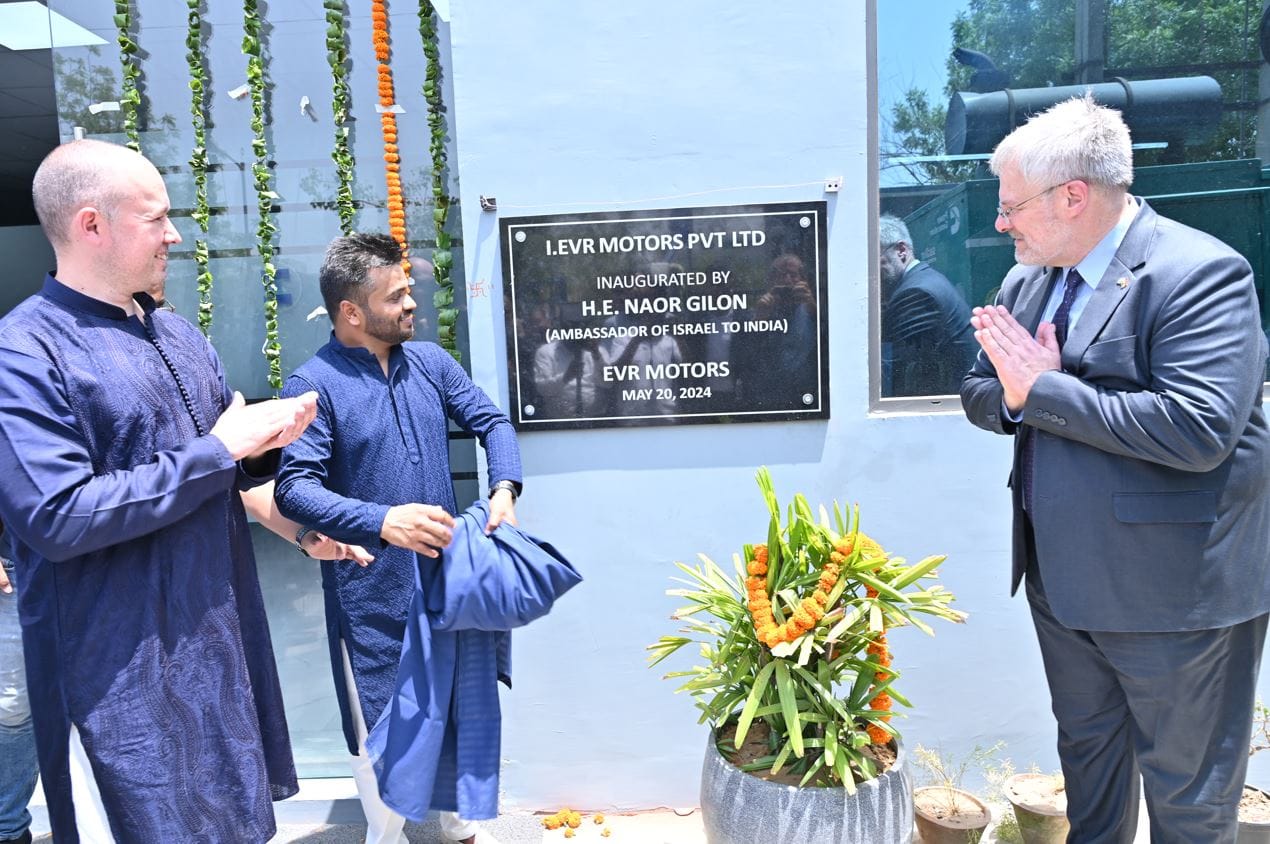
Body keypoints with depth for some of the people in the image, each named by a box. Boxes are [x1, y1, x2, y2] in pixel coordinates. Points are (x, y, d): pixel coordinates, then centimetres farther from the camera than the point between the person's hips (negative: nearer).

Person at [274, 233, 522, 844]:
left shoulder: (430, 361, 1)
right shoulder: (312, 386, -15)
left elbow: (491, 420, 6)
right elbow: (295, 488, -21)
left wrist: (504, 487, -11)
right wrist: (381, 521, -35)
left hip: (447, 573, 5)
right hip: (371, 592, -4)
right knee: (377, 722, 13)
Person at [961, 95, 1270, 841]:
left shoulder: (1201, 273, -18)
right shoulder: (1028, 282, 6)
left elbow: (1198, 429, -29)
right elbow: (980, 394, 8)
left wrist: (1045, 390, -23)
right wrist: (1014, 391, -15)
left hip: (1171, 589, -7)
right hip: (1062, 577, 7)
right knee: (1087, 751, 26)